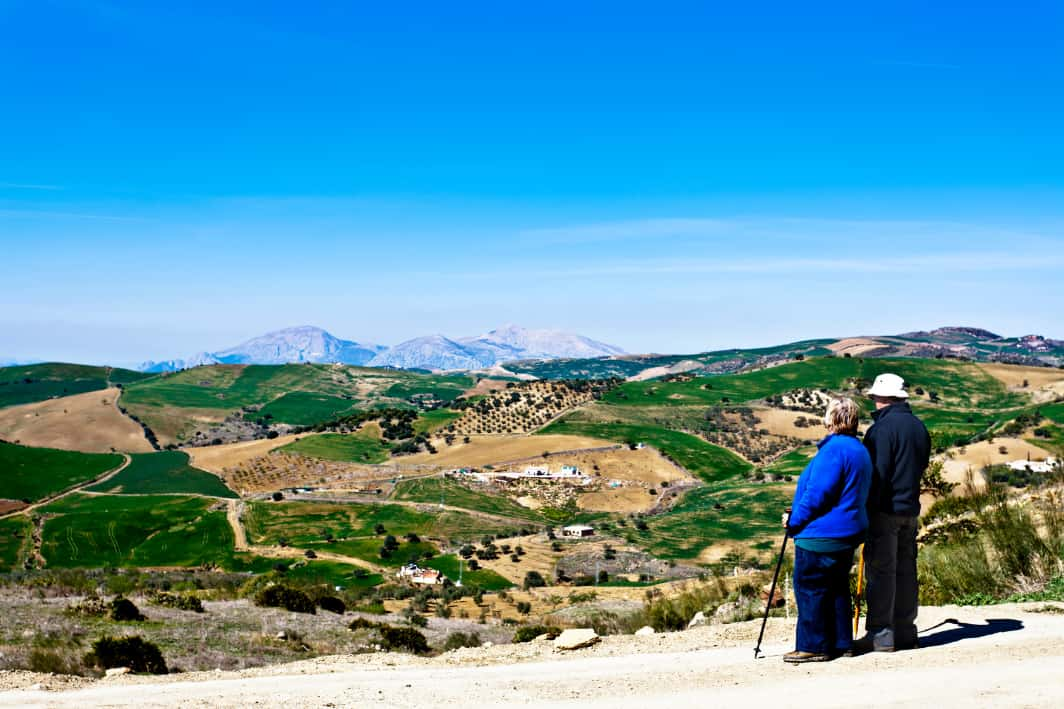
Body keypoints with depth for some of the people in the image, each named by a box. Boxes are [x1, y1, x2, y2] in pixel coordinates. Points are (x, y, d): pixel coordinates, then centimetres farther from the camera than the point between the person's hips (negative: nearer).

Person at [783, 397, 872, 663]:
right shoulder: (860, 450, 13)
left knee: (809, 587, -1)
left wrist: (795, 520, -10)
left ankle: (812, 646, 3)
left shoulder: (834, 449, -20)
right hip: (848, 531, 10)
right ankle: (841, 642, 22)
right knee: (836, 587, 17)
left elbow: (817, 494, -22)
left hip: (821, 535, -10)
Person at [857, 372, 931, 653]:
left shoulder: (883, 427, -14)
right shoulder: (919, 427, 12)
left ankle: (880, 635, -5)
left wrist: (867, 508, -14)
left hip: (885, 510, -8)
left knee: (880, 571, -5)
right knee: (905, 570, 12)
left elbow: (877, 472, -18)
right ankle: (905, 632, 16)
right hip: (910, 509, 8)